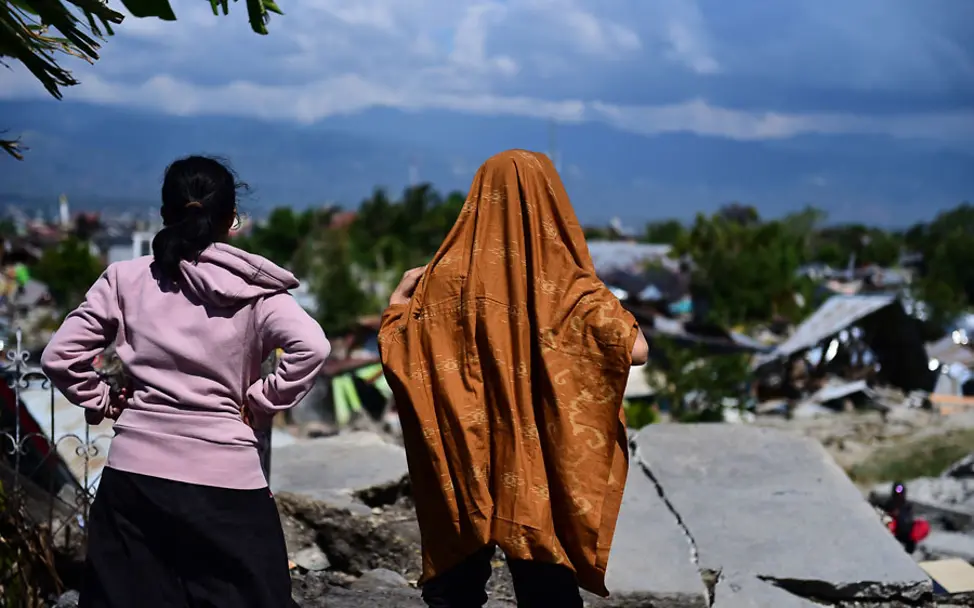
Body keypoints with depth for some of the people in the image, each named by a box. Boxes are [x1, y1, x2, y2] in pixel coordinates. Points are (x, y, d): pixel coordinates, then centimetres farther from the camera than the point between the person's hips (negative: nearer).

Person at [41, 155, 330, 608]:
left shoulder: (125, 278, 2)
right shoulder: (251, 288, -3)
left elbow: (59, 355, 0)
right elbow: (310, 348, -17)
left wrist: (103, 403, 11)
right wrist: (260, 405, -6)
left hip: (134, 472, 2)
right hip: (225, 478, -2)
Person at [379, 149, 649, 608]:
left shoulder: (446, 278, -4)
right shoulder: (568, 286, -8)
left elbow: (393, 350, 0)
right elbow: (636, 350, -14)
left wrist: (401, 295, 17)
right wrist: (606, 308, 5)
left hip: (460, 475, 2)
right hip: (540, 476, -1)